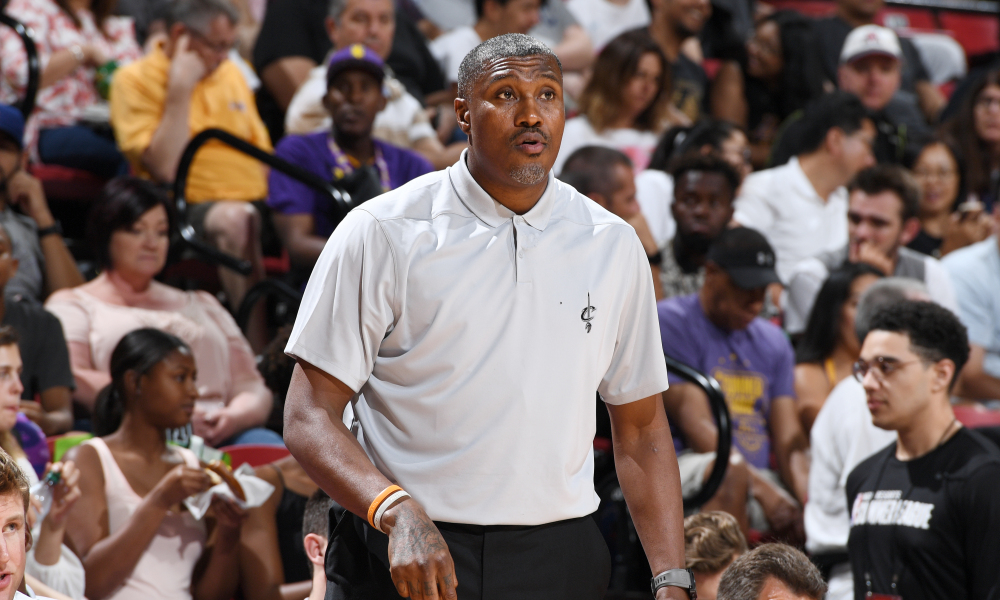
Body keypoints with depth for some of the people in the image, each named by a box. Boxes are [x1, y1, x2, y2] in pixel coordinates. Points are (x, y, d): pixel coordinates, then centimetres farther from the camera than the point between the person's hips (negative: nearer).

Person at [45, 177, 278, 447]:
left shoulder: (202, 306, 33)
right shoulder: (73, 305, 19)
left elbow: (252, 387, 23)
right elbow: (69, 380, -2)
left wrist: (235, 417, -4)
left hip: (217, 435, 4)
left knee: (267, 444, -34)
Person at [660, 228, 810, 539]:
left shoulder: (772, 341, 20)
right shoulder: (671, 321, 0)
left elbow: (789, 440, 10)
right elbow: (697, 426, -11)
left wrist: (811, 501, -12)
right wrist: (762, 490, -21)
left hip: (761, 476, 6)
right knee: (731, 472, -40)